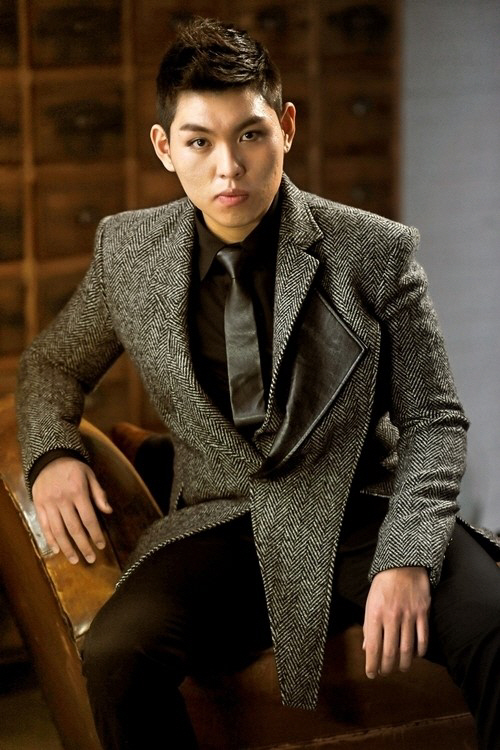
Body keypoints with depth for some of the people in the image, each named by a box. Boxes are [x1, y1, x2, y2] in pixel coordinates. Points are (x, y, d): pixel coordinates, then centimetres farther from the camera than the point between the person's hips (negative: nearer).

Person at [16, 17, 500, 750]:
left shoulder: (378, 252, -3)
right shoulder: (127, 251, 4)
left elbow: (434, 421, 0)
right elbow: (52, 362, 22)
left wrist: (407, 558, -16)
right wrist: (52, 454, 0)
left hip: (362, 515, -1)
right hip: (220, 524, 2)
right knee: (115, 656, -30)